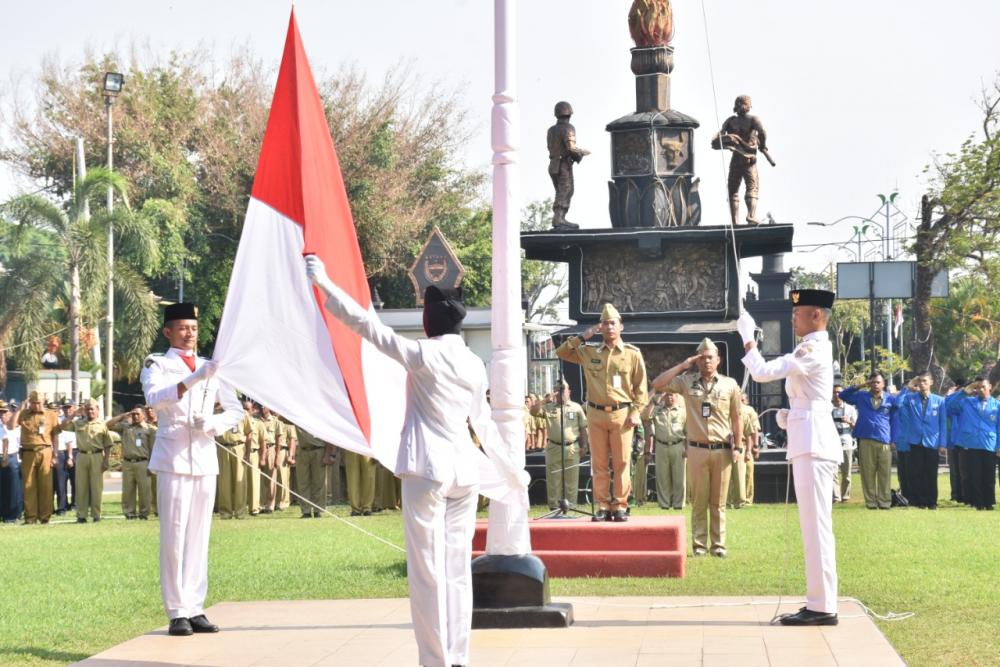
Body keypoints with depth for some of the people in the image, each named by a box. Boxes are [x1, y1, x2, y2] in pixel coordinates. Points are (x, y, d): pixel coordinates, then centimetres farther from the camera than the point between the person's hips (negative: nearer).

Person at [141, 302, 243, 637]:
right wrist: (196, 378, -33)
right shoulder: (157, 365, 1)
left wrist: (212, 424, -7)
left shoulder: (211, 367, 15)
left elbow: (236, 409, 15)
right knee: (174, 536, -7)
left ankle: (195, 609, 9)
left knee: (199, 535, 5)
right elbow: (155, 397, -20)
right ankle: (177, 612, -5)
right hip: (173, 458, -5)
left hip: (205, 457, 5)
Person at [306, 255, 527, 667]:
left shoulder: (424, 355, -7)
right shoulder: (474, 366, 11)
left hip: (427, 471, -6)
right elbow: (485, 427, 18)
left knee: (427, 572, -3)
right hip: (465, 471, 6)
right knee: (458, 570, 9)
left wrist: (322, 282, -2)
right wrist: (513, 474, 29)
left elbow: (365, 324, -7)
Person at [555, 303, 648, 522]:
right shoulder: (589, 352, 10)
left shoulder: (633, 354, 4)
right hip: (596, 414, 2)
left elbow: (641, 387, 3)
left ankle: (620, 506, 4)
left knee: (621, 464, -1)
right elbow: (561, 352, 10)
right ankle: (603, 507, 8)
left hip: (621, 415, -2)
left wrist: (636, 413, -6)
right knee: (599, 464, 3)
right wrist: (583, 337, 4)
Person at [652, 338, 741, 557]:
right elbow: (657, 384, -5)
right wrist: (683, 365, -4)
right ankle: (699, 544, 6)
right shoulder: (687, 381, 5)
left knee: (718, 502, 4)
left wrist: (737, 447, 3)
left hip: (722, 450, 0)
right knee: (699, 501, 2)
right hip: (697, 449, 0)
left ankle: (718, 544, 8)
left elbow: (736, 419, 8)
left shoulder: (730, 384, 6)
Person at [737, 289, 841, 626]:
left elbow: (762, 372, -20)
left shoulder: (813, 350, -13)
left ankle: (822, 607, -9)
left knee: (816, 526, -10)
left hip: (813, 444, -11)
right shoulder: (813, 348, 20)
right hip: (809, 442, 11)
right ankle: (820, 603, 16)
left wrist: (747, 338, -8)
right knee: (814, 526, 12)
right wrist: (789, 416, 13)